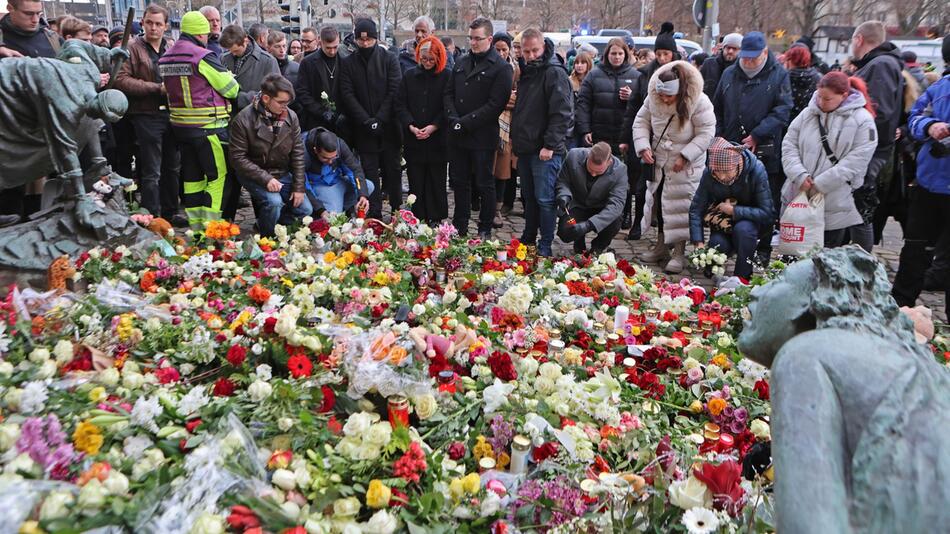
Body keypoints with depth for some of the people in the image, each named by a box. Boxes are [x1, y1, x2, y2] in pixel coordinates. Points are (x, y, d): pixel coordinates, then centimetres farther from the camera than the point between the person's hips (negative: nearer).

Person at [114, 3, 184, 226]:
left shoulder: (172, 48, 10)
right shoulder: (133, 48, -4)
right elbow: (121, 80, -12)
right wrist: (157, 88, -16)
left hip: (171, 113, 5)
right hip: (147, 115, -5)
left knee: (172, 167, 14)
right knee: (151, 172, -2)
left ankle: (170, 212, 27)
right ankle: (152, 217, 6)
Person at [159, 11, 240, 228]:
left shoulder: (166, 58, 8)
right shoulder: (203, 57, -15)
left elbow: (169, 88, 12)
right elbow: (231, 88, -10)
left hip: (180, 125, 8)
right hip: (208, 126, -8)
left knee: (192, 174, 13)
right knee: (217, 175, 0)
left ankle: (195, 223, 18)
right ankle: (210, 224, -2)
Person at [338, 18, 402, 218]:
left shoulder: (390, 59, 2)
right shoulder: (348, 63, 5)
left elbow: (395, 91, -5)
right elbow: (347, 95, -1)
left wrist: (380, 119, -13)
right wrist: (367, 121, -12)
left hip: (388, 126, -1)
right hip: (363, 129, 1)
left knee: (392, 170, 5)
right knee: (370, 172, 2)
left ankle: (397, 211, 14)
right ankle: (375, 214, 5)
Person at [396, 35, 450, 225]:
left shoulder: (447, 77, 1)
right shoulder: (409, 76, 9)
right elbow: (400, 105, 5)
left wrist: (433, 126, -14)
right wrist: (411, 126, -9)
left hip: (437, 139, -2)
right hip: (413, 140, 2)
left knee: (436, 180, 3)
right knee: (415, 181, 5)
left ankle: (435, 220, 12)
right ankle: (418, 220, 12)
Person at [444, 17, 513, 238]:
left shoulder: (501, 68, -8)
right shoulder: (461, 62, 13)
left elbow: (495, 104, -15)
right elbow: (449, 93, 13)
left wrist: (465, 122, -16)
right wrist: (453, 119, -5)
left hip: (482, 137, -6)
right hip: (458, 136, 6)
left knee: (484, 184, 5)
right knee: (459, 182, 12)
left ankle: (485, 230, 17)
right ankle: (459, 228, 24)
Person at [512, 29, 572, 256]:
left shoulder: (555, 73, -11)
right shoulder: (526, 72, 16)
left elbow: (562, 113, -18)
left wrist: (550, 145, -21)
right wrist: (515, 138, 18)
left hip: (545, 150, -8)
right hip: (524, 148, 8)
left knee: (544, 199, -5)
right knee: (529, 197, 16)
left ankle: (545, 246, 2)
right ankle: (528, 239, 27)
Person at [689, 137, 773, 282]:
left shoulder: (756, 170, -27)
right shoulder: (709, 173, -19)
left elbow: (766, 212, -24)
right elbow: (695, 209, -15)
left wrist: (734, 210, -28)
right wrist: (698, 243, -23)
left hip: (751, 220, -2)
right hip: (723, 222, 2)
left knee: (743, 228, -35)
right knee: (717, 243, -27)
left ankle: (742, 278, -17)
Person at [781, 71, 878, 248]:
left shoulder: (862, 120, -5)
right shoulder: (808, 113, 7)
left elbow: (855, 161, -11)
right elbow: (789, 145, 5)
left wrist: (820, 184, -16)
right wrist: (799, 175, -10)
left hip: (834, 205, -3)